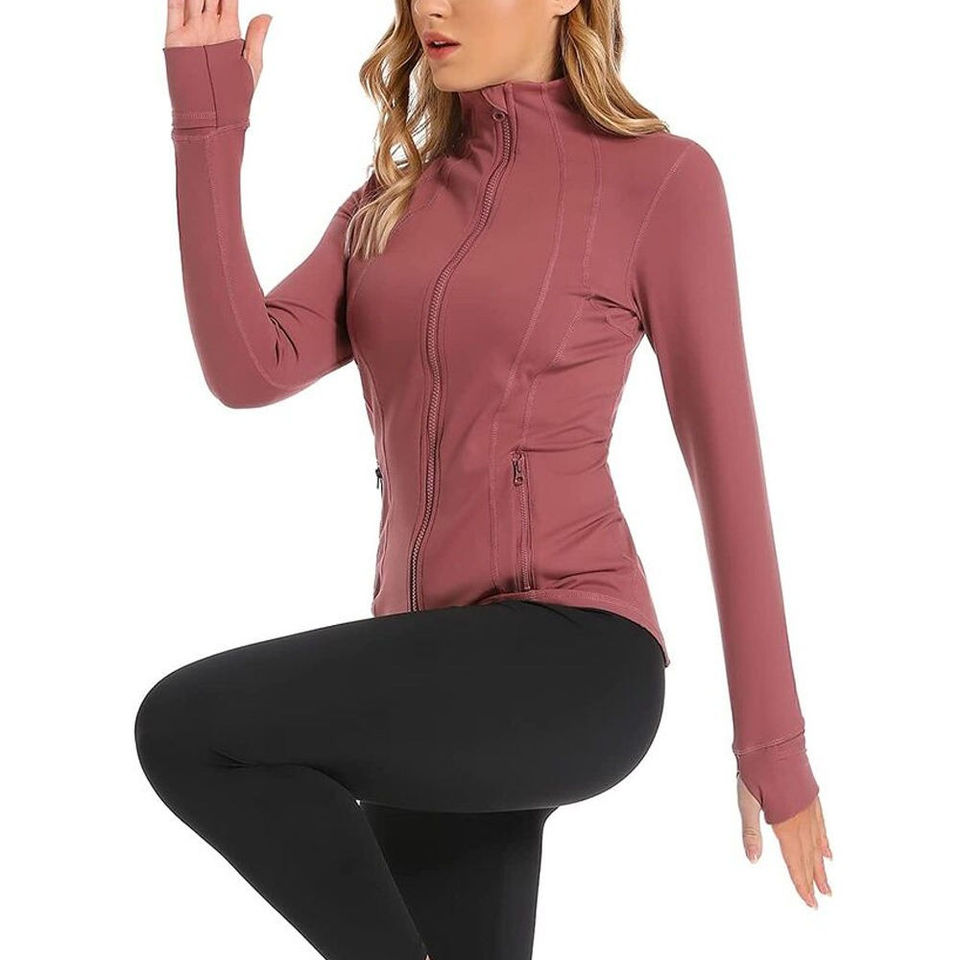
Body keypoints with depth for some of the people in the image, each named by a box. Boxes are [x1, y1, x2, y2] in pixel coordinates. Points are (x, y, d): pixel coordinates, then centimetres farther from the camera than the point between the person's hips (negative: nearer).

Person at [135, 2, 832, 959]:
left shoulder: (662, 178, -2)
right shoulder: (390, 204, 16)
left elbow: (727, 460, -2)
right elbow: (248, 369, 0)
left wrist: (774, 746, 0)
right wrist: (207, 116, -3)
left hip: (570, 665, -7)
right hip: (447, 674, 7)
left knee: (184, 727, -21)